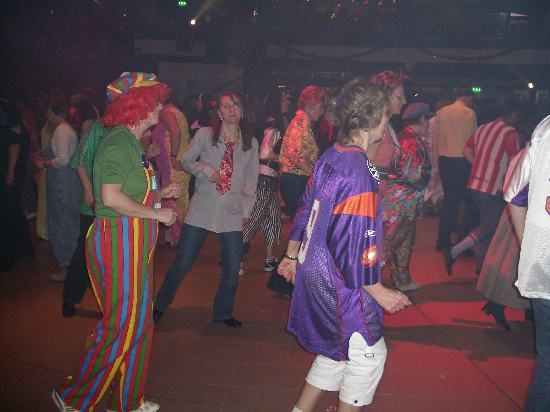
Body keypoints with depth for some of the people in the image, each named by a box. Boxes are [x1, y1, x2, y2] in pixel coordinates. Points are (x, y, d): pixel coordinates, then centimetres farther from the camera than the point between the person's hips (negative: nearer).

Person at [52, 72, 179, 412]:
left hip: (133, 245, 10)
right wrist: (156, 213, -16)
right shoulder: (120, 141, -15)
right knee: (123, 326, -1)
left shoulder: (130, 141, 16)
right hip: (120, 243, -10)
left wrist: (159, 194, 13)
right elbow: (111, 197, -24)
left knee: (136, 323, 15)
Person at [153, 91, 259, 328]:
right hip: (201, 210, -2)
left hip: (232, 214, 2)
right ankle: (159, 307, 23)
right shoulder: (205, 134, 0)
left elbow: (251, 179, 10)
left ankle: (223, 313, 28)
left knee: (233, 269, 6)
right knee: (182, 264, 3)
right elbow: (185, 161, 6)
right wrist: (204, 168, -13)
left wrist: (246, 210, 5)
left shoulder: (251, 143, 6)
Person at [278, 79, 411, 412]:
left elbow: (306, 210, 12)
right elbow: (353, 247, -25)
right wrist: (380, 293, -13)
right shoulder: (359, 174, -26)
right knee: (369, 354, 10)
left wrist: (292, 255, 24)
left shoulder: (330, 157, 2)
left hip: (315, 273, 9)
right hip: (340, 285, -9)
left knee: (337, 351, 23)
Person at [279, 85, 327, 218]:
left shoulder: (300, 120, 19)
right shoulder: (302, 121, -11)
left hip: (293, 180, 10)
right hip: (296, 180, -10)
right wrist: (314, 173, -13)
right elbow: (295, 154, -22)